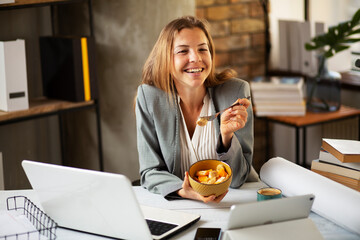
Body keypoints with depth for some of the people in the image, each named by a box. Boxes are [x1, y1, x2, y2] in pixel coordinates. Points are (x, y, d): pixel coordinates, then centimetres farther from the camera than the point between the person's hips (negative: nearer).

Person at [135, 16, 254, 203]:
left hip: (226, 205, -1)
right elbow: (150, 172, -5)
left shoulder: (236, 92, -8)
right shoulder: (149, 98, -6)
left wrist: (227, 135, -23)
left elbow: (237, 179, -6)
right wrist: (184, 191, -24)